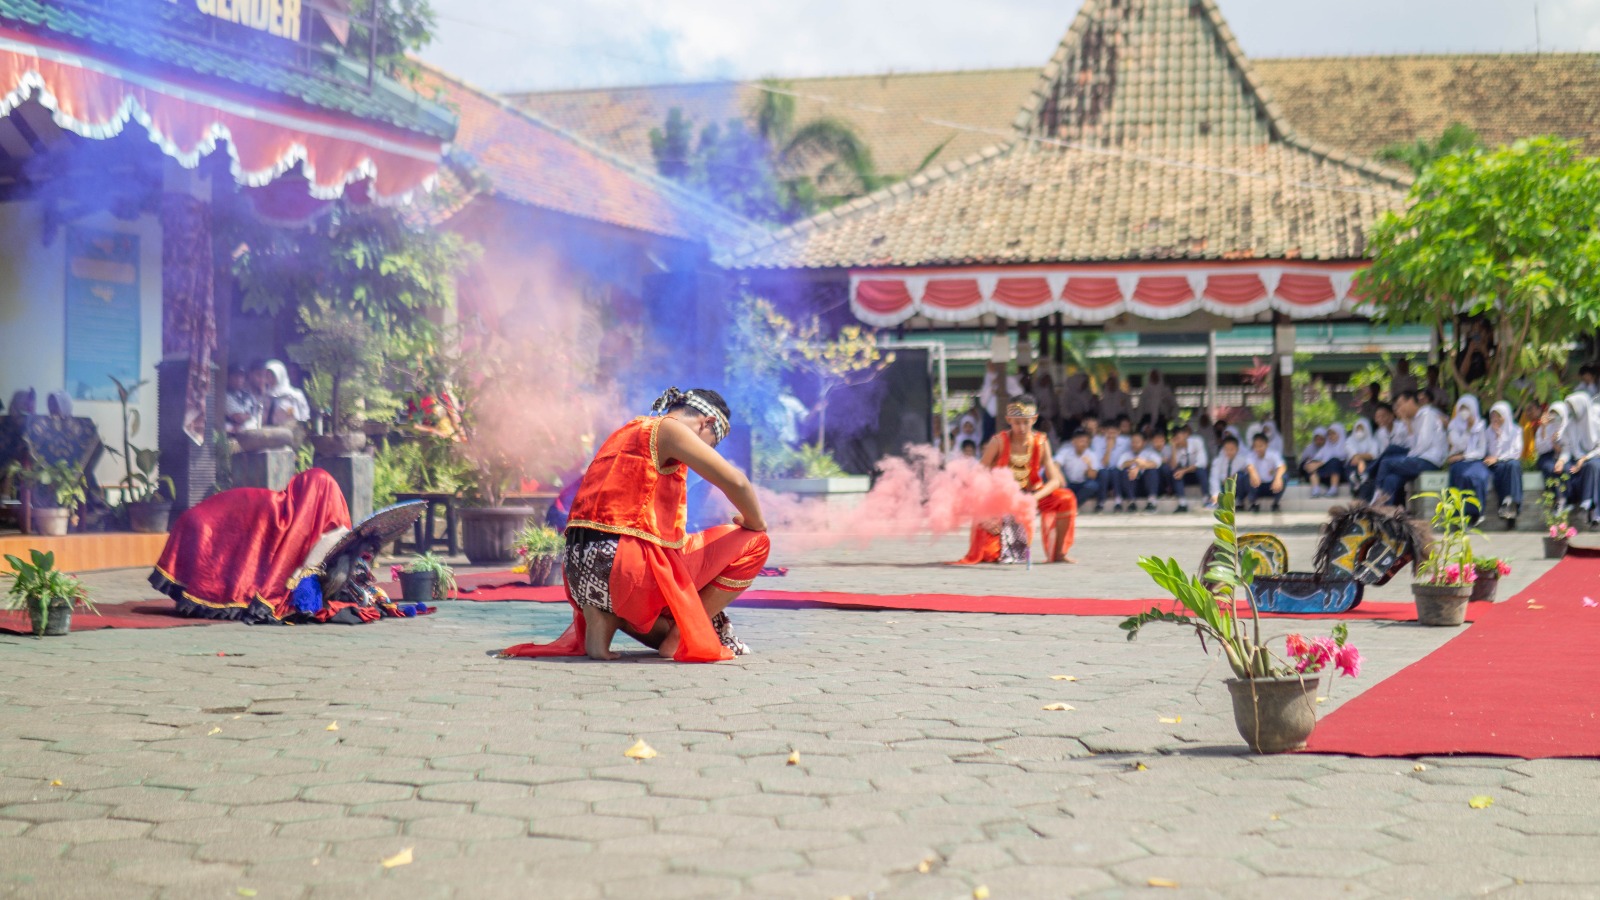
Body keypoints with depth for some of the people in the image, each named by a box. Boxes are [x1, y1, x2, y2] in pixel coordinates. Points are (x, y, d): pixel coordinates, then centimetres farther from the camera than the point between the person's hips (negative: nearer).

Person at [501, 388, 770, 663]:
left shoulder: (627, 432, 25)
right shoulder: (670, 429, -2)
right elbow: (735, 482, -14)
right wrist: (756, 525, 4)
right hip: (629, 568, -9)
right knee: (754, 542, 4)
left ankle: (603, 617, 7)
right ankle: (679, 637, -1)